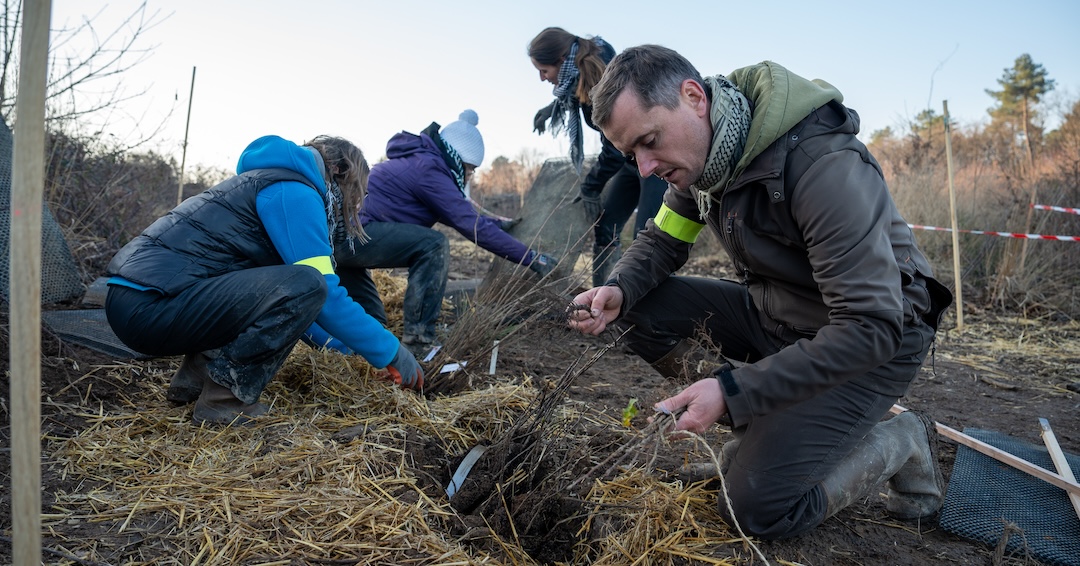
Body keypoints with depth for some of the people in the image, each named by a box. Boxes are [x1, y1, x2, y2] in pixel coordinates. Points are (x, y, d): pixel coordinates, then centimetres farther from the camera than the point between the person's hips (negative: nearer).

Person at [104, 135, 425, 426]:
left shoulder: (270, 181, 22)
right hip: (149, 308, -11)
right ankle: (224, 400, -10)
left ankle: (195, 378, 14)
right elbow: (324, 293, -15)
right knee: (305, 286, -22)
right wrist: (392, 353, -4)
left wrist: (349, 344, 32)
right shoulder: (294, 191, -9)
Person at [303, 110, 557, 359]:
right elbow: (472, 226, -18)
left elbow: (460, 213, 23)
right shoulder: (428, 169, -14)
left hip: (336, 237, 11)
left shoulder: (419, 161, 16)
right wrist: (531, 258, -15)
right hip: (349, 234, -11)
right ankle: (419, 341, -18)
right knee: (433, 246, -20)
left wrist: (498, 223, 17)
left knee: (372, 323, 17)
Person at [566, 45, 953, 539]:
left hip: (878, 340, -7)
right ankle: (759, 428, 4)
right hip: (774, 316, 7)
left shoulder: (824, 166, -31)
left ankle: (899, 443, 8)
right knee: (641, 307, -10)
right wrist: (618, 289, -18)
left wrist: (732, 391, -35)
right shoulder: (700, 150, -6)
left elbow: (872, 329, -31)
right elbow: (661, 241, 5)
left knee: (759, 507, -16)